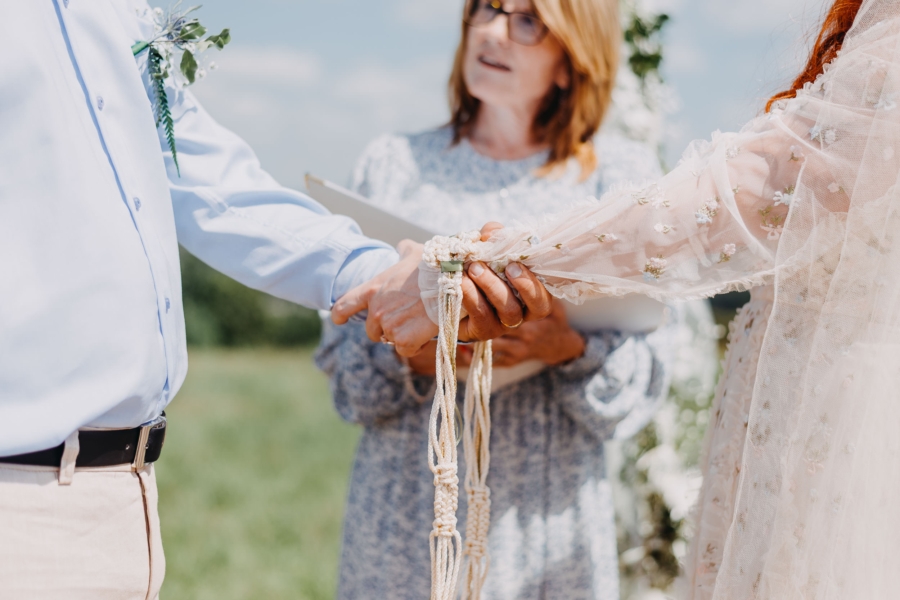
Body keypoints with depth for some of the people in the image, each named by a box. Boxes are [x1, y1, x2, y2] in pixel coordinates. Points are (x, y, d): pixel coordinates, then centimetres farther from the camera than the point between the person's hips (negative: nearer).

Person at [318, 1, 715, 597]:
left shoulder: (622, 172, 6)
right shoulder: (393, 163, 11)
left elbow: (649, 371, 0)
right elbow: (341, 348, 7)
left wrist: (570, 350, -20)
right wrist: (406, 353, -14)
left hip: (547, 512, -1)